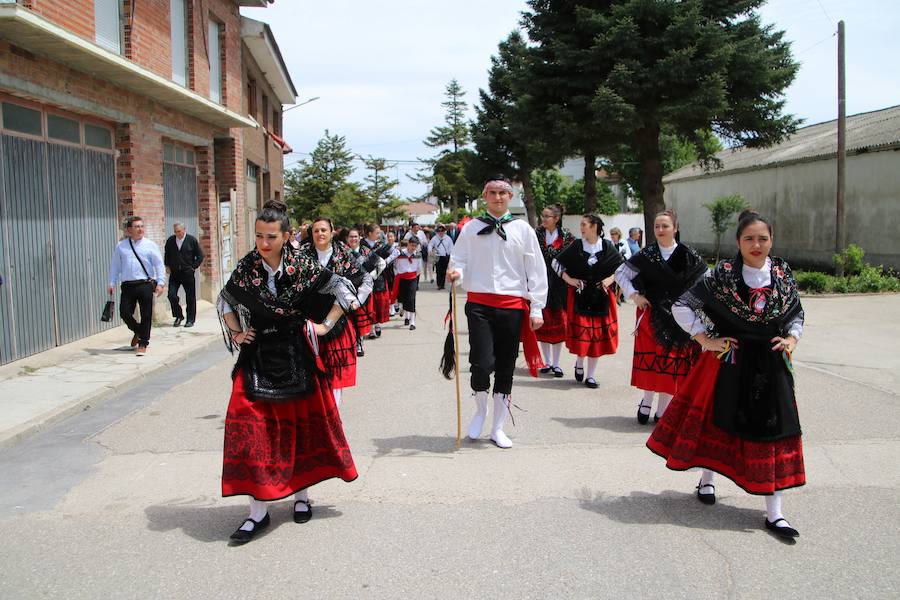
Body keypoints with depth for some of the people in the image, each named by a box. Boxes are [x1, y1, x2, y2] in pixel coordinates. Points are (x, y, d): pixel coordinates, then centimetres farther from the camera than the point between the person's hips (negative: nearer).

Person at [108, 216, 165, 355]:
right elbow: (115, 266, 13)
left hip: (146, 285, -2)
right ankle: (138, 332, 29)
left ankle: (143, 343, 15)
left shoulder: (150, 245, 3)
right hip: (128, 286, 2)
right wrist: (112, 283, 6)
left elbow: (159, 265, 1)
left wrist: (160, 283, -8)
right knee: (124, 312, -1)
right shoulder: (121, 246, 9)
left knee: (146, 315, 1)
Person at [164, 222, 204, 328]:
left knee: (190, 297, 3)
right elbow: (167, 255, 20)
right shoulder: (170, 240, 5)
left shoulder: (192, 240, -3)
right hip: (174, 273, 2)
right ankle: (178, 316, 13)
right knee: (171, 295, -6)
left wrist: (193, 267, -4)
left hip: (188, 273, -2)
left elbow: (200, 256, 1)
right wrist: (168, 266, 10)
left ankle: (190, 320, 14)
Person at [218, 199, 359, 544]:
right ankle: (258, 510, 0)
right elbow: (225, 301, 16)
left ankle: (301, 494, 27)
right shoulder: (246, 268, -3)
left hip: (295, 356, -1)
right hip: (257, 357, 1)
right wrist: (236, 333, 6)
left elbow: (343, 289, 1)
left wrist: (325, 326, -2)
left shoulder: (302, 266, -8)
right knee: (253, 427, -6)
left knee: (300, 423, 9)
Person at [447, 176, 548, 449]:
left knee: (505, 368, 8)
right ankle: (480, 409, 17)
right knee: (482, 363, -15)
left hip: (512, 305, 1)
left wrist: (536, 308, 0)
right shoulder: (471, 228, 6)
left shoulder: (523, 229, 6)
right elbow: (459, 260, 8)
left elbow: (536, 270, 5)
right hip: (479, 303, -1)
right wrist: (456, 272, -17)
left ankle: (498, 428, 23)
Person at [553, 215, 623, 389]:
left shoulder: (607, 247, 0)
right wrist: (569, 279, -2)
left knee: (598, 335, 2)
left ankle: (591, 375, 13)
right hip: (580, 296, -1)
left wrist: (610, 279, -2)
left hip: (601, 298, 1)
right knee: (580, 334, -6)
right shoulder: (576, 247, -1)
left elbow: (623, 267, 12)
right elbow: (556, 262, 7)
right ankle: (579, 363, 24)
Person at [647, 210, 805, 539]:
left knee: (773, 430, 2)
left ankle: (774, 513, 9)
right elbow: (682, 306, -6)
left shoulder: (784, 274, 2)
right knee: (716, 419, 11)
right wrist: (706, 340, -9)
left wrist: (792, 339, 0)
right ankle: (706, 479, 38)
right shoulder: (721, 275, -8)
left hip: (771, 366, 2)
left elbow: (797, 313, 17)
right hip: (728, 362, -2)